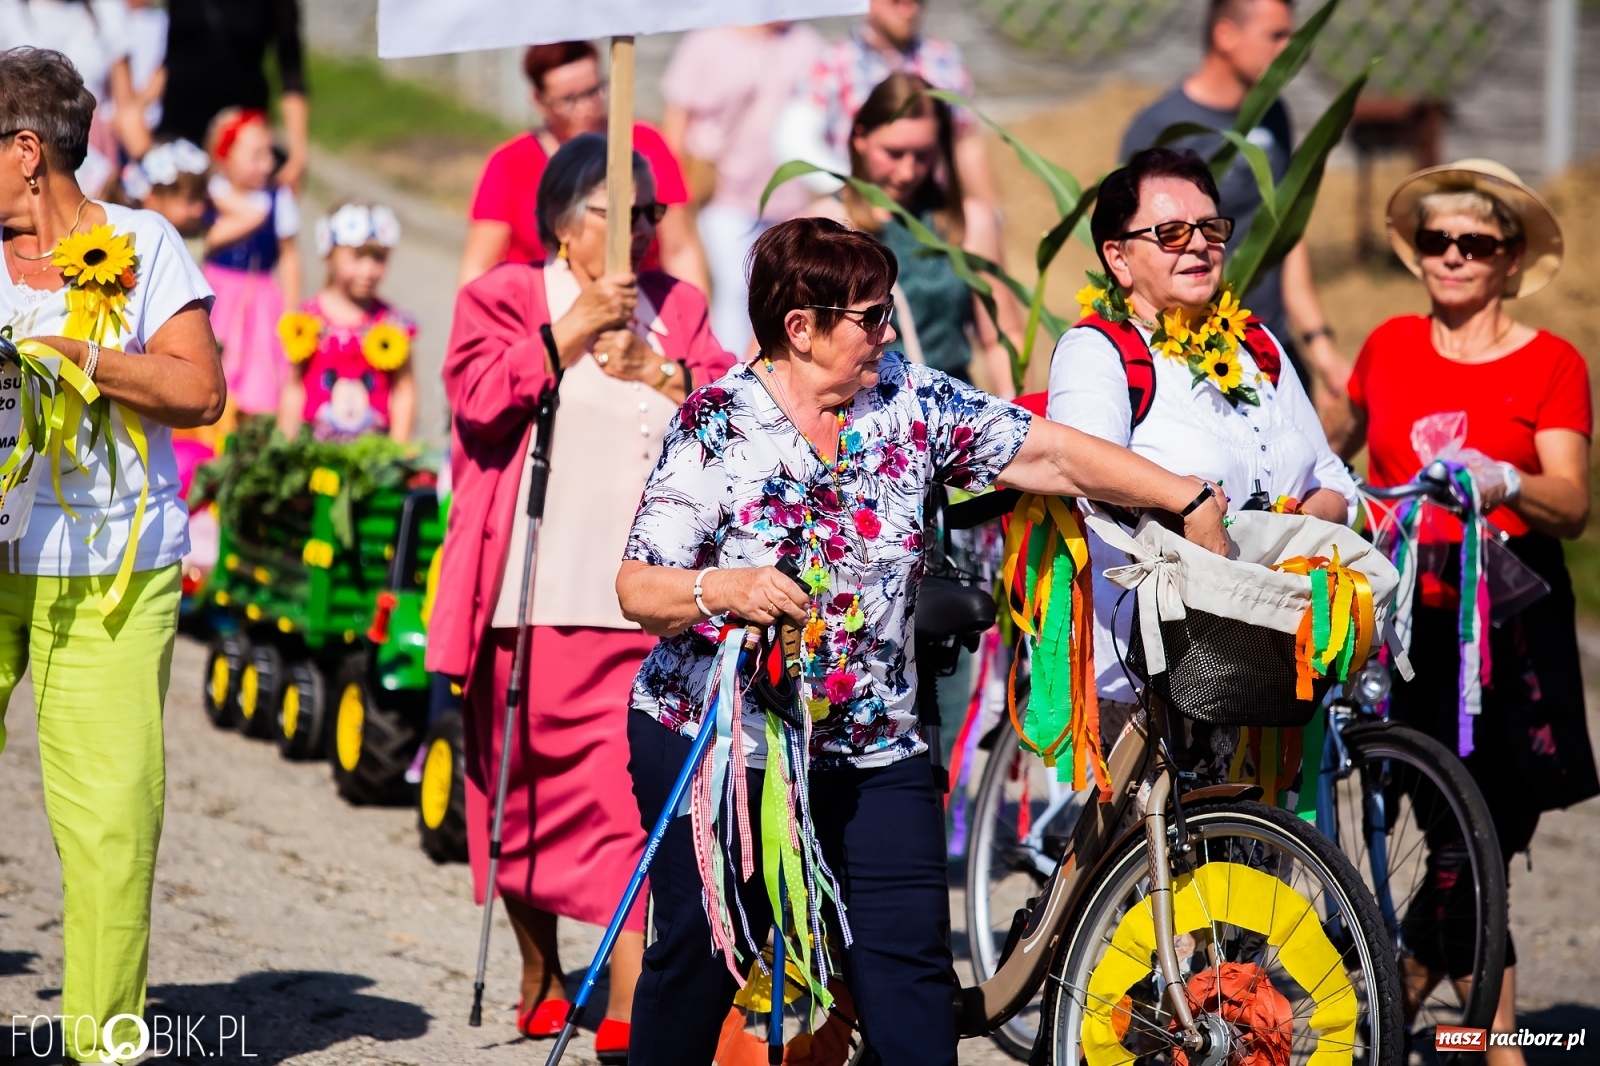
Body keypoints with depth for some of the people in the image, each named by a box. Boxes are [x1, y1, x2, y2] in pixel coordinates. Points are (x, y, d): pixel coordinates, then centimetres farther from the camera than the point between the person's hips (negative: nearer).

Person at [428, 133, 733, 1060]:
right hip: (532, 602, -1)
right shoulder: (504, 298, 5)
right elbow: (481, 398, -12)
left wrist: (660, 372, -8)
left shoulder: (678, 309, 16)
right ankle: (541, 975, 31)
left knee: (638, 795, -11)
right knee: (527, 796, 11)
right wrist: (570, 332, -15)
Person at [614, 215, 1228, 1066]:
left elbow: (1051, 453, 5)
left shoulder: (910, 403, 2)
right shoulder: (717, 427, -10)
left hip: (873, 752, 4)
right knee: (698, 956, 2)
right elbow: (638, 589, -14)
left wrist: (1190, 502, 3)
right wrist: (726, 589, -34)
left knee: (911, 959, -4)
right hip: (715, 740, -4)